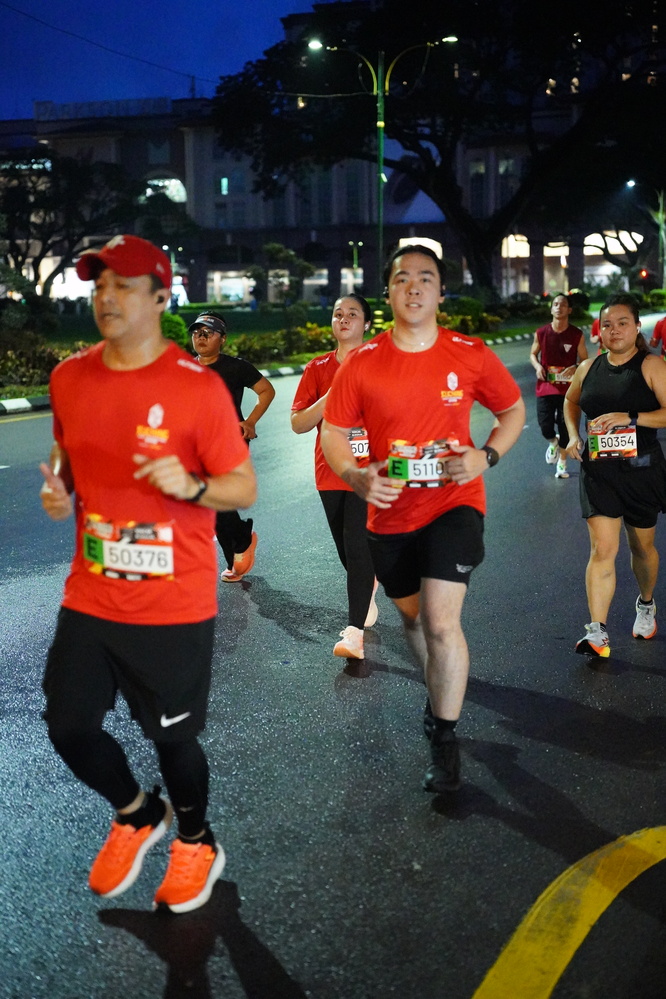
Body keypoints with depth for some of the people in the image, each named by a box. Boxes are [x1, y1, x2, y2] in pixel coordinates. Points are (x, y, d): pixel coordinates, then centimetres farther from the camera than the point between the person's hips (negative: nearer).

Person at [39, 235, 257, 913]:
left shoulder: (199, 388, -13)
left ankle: (196, 844, 38)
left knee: (171, 736, 8)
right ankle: (138, 815, 40)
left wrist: (190, 486, -27)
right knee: (69, 725, 9)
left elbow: (245, 488, -8)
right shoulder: (69, 378, 2)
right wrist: (58, 490, -3)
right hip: (90, 597, 5)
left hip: (174, 604, -5)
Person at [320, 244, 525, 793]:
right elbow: (333, 431, 0)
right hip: (390, 512, 3)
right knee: (414, 614, 21)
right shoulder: (361, 363, -8)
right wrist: (355, 475, -20)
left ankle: (445, 740, 2)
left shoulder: (471, 355, -8)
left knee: (440, 619, -16)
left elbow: (513, 409, 6)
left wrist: (486, 455, -12)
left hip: (454, 503, -3)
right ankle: (441, 688, 51)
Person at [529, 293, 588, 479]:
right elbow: (533, 354, 12)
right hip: (545, 387, 1)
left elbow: (584, 360, 3)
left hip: (567, 388, 0)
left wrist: (575, 368, -18)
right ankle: (553, 443, 31)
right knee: (545, 426, -6)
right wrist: (537, 366, -9)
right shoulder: (541, 333, -2)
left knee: (564, 427, 5)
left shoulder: (577, 335, -4)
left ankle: (562, 463, 24)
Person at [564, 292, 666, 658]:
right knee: (602, 549, -7)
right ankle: (597, 632, -6)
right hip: (598, 471, 2)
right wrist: (573, 435, 8)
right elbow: (570, 401, 25)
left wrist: (628, 417, -25)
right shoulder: (589, 368, 5)